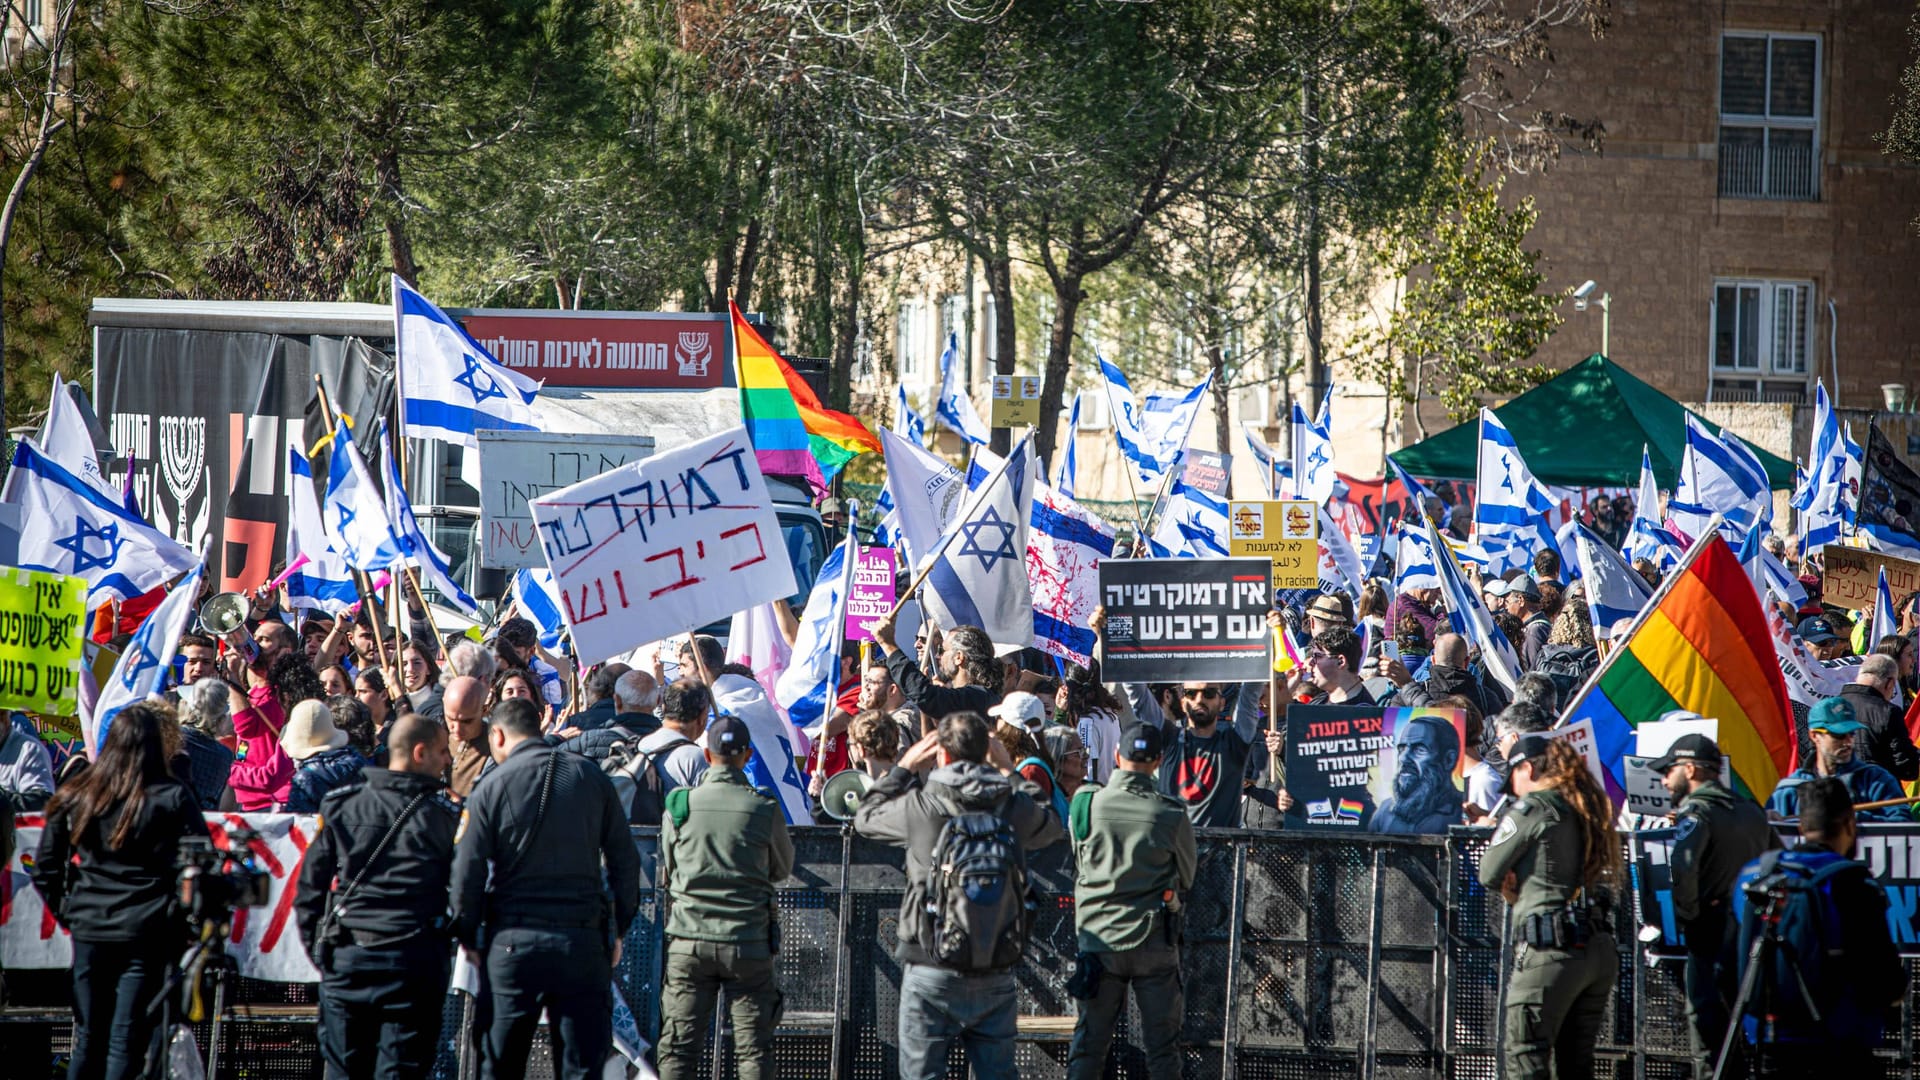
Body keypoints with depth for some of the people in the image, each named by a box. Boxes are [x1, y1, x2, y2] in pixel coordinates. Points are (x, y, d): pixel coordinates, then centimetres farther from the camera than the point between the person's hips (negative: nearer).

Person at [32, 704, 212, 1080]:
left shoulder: (74, 799, 3)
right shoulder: (173, 799, -8)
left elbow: (45, 868, 7)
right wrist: (182, 915, 4)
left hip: (89, 932, 3)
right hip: (148, 935, -3)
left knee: (88, 1039, 14)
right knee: (127, 1043, -3)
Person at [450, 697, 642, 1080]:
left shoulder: (491, 789, -3)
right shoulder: (591, 777, 5)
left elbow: (467, 875, -4)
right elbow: (625, 860, 6)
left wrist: (468, 939, 8)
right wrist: (619, 930, 15)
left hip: (512, 942, -2)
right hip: (583, 940, 2)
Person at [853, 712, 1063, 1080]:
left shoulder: (920, 805, -11)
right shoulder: (1014, 805, -3)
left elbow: (866, 817, 8)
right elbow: (1052, 830, 20)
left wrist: (905, 767, 17)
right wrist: (1009, 772, 24)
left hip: (932, 970, -3)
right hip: (997, 972, 3)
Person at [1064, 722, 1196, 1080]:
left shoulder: (1086, 804, -6)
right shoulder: (1172, 815, -8)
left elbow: (1077, 868, 7)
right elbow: (1186, 878, 7)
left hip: (1098, 938, 1)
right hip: (1155, 942, -1)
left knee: (1088, 1043, 7)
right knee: (1162, 1048, 5)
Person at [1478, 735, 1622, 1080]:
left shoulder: (1531, 809, -4)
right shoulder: (1588, 810, 17)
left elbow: (1489, 874, -2)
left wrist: (1513, 890, 18)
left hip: (1550, 951, -7)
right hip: (1601, 950, 7)